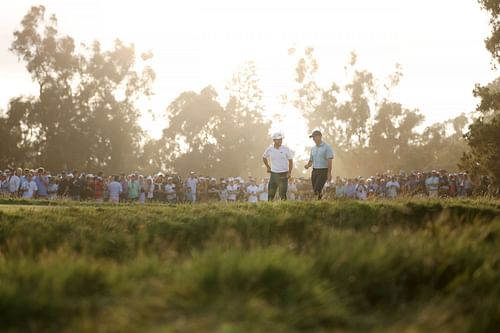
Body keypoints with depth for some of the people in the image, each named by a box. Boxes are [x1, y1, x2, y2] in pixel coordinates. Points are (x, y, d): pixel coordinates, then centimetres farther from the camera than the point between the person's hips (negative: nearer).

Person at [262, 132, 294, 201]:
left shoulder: (286, 149, -5)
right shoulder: (269, 150, 1)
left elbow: (290, 161, 0)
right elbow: (264, 157, 21)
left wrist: (289, 172, -7)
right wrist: (267, 167, 14)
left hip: (283, 174, -3)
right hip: (273, 174, 3)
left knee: (282, 194, -2)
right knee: (271, 193, 5)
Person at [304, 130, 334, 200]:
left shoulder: (327, 147, -6)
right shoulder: (313, 148, 15)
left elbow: (329, 161, -11)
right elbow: (311, 161, 21)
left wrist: (329, 174, -17)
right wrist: (307, 166, -3)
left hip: (323, 171, -7)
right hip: (314, 171, 7)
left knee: (317, 190, -19)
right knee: (315, 191, 4)